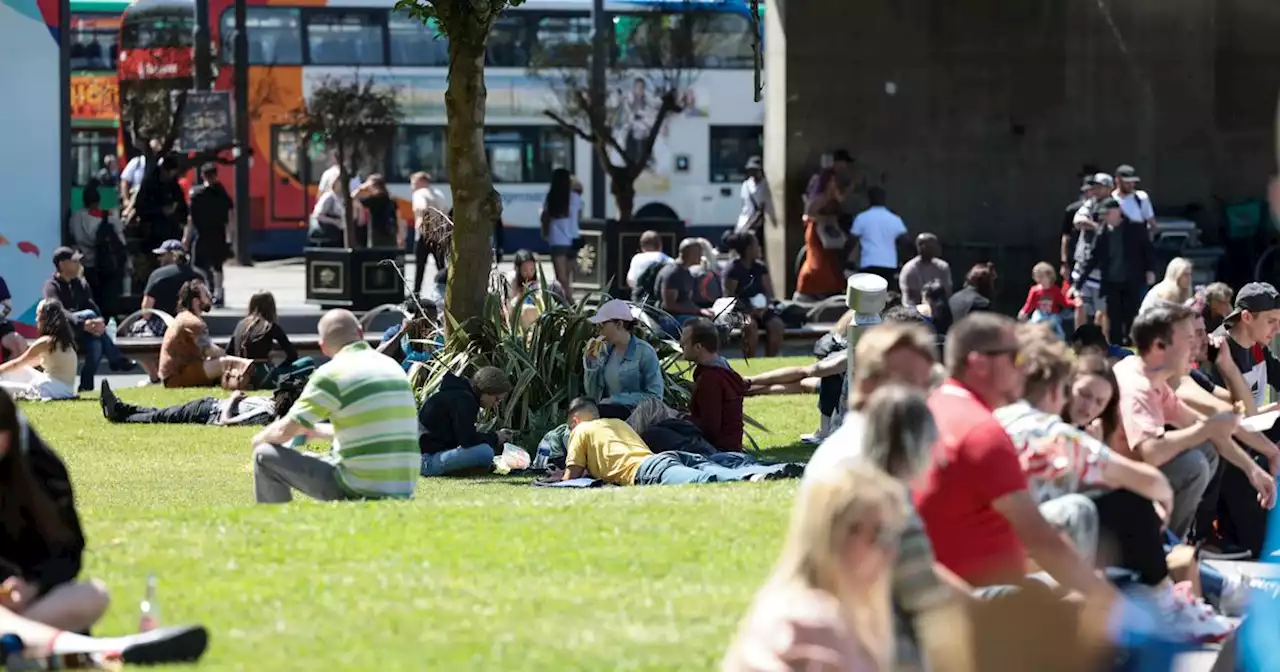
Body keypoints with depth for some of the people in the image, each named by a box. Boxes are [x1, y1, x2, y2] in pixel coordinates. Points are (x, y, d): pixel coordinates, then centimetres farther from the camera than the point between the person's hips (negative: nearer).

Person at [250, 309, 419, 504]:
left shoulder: (332, 373, -10)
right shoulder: (394, 366, 12)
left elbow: (285, 431, -5)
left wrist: (260, 439, 18)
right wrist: (317, 430, 38)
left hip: (360, 490, -7)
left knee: (266, 456, 5)